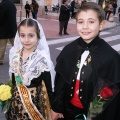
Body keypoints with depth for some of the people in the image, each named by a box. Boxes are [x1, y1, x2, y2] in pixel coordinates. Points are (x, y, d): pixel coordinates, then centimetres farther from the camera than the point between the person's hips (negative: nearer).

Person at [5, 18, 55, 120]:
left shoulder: (42, 59, -18)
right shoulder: (15, 55, -3)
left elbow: (48, 86, -13)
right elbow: (13, 80, 8)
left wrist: (52, 108, -10)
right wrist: (11, 97, 13)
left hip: (35, 102, -4)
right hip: (16, 102, 5)